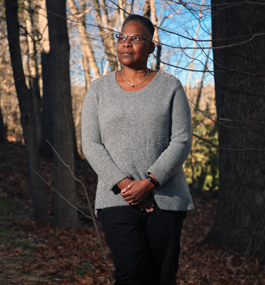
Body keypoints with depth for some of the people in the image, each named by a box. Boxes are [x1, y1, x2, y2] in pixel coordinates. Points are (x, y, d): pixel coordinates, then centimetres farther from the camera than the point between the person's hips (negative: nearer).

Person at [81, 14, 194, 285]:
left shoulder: (170, 87, 5)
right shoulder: (99, 89, 8)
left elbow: (182, 141, -3)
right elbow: (91, 144, 1)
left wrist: (150, 182, -15)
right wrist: (123, 183, -12)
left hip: (165, 198, 0)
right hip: (117, 199, 0)